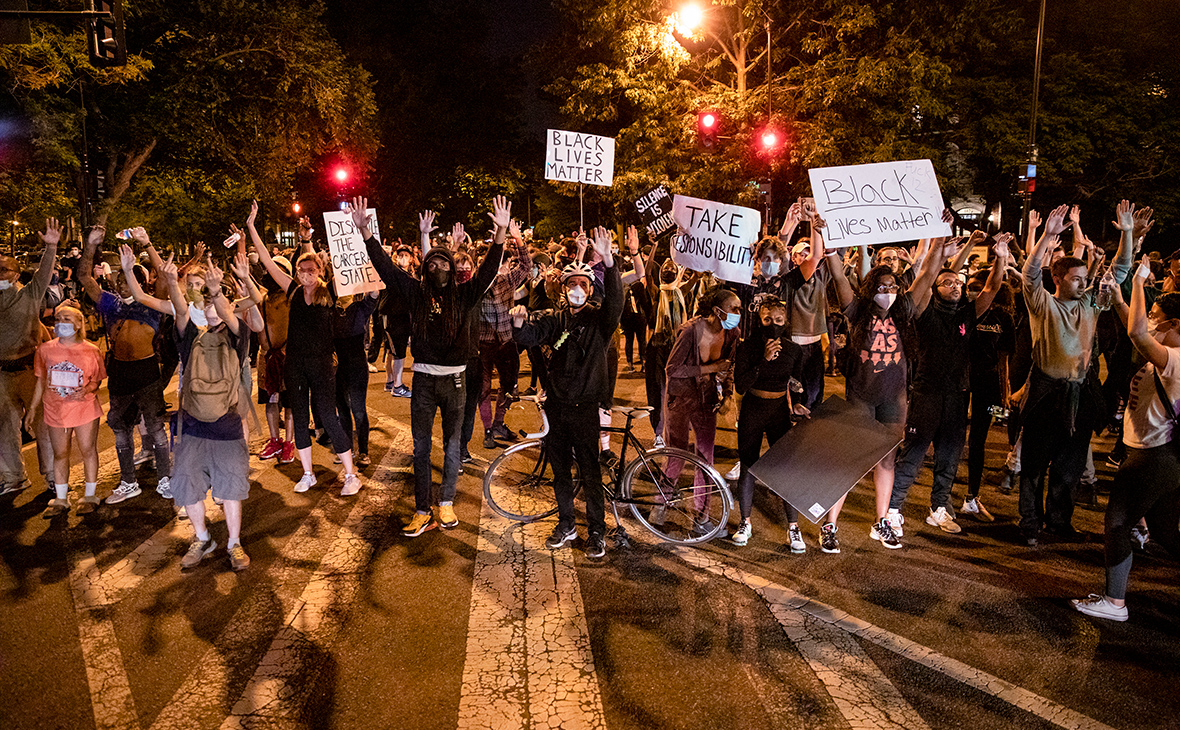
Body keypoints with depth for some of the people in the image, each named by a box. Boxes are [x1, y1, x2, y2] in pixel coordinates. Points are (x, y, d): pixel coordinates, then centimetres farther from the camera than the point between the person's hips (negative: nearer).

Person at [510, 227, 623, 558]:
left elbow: (615, 302, -25)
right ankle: (566, 524, 30)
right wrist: (519, 323, -31)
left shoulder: (599, 319, -5)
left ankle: (596, 531, 15)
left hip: (584, 406, -4)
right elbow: (529, 337, -7)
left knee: (590, 470, 2)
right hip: (555, 404, 4)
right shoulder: (554, 319, 7)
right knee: (559, 467, 14)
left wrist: (609, 262, -41)